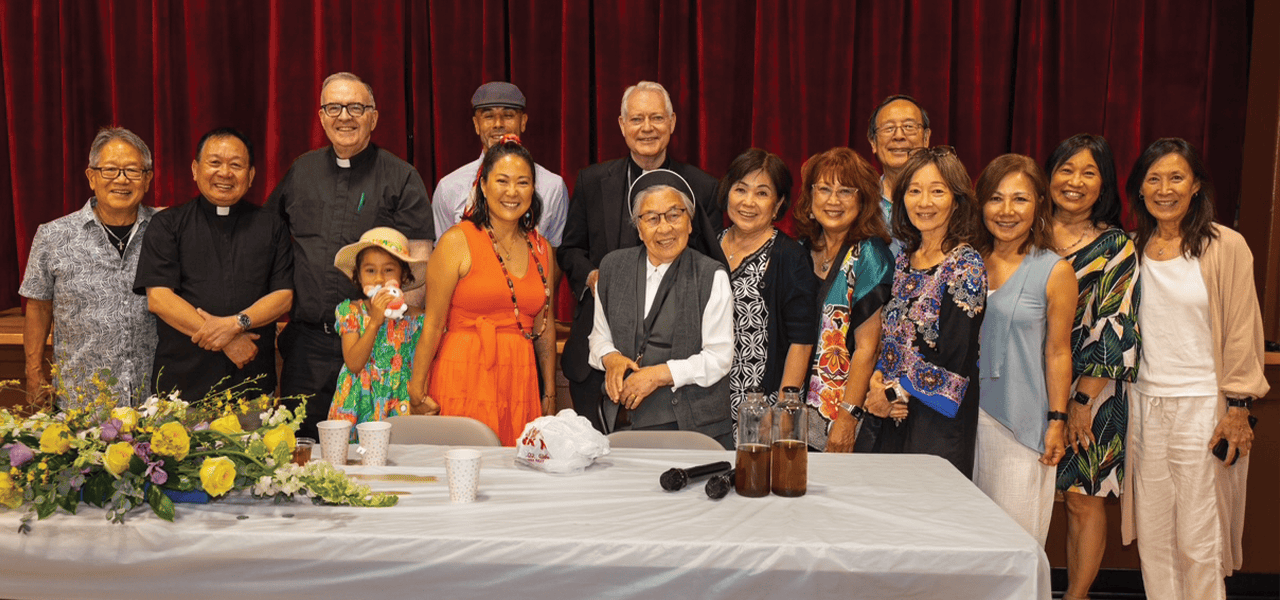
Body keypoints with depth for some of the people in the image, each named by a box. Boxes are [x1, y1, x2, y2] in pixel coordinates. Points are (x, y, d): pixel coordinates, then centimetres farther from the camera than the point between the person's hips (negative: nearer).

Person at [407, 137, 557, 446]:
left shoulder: (541, 249, 12)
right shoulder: (458, 241, -4)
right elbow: (433, 324, -6)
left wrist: (550, 394, 16)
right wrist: (417, 392, -8)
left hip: (520, 384, 5)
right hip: (463, 382, -4)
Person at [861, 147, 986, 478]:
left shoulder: (966, 266, -11)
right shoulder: (903, 260, 10)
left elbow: (954, 360, -16)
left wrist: (894, 392, -9)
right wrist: (878, 381, -5)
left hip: (937, 424, -6)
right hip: (891, 419, 6)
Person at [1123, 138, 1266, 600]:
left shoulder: (1226, 246, -4)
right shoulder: (1132, 249, 9)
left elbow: (1242, 331, -4)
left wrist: (1238, 408, -8)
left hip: (1202, 406, -4)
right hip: (1144, 403, 4)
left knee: (1198, 541, -2)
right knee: (1153, 537, 9)